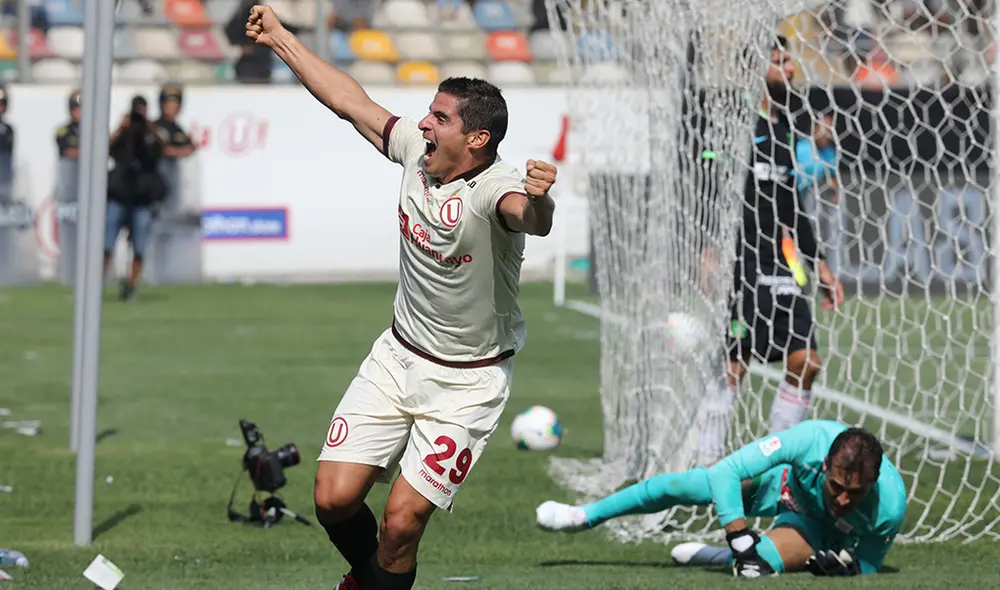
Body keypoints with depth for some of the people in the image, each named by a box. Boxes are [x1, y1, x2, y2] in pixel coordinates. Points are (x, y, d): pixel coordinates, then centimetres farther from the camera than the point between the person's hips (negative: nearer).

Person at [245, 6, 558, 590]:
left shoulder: (493, 187, -27)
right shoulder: (417, 148, -7)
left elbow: (528, 216, -51)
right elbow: (350, 100, 7)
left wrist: (537, 199, -75)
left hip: (467, 383, -6)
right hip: (398, 358, 6)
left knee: (401, 522, -11)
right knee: (335, 498, -1)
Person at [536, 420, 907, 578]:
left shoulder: (889, 506, -40)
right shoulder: (813, 439, -42)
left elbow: (867, 564, -17)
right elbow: (725, 472, -36)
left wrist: (842, 566, -40)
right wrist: (742, 543, -41)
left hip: (822, 532, -1)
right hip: (795, 486, 1)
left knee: (764, 561, -30)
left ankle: (721, 557, 8)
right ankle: (584, 517, 22)